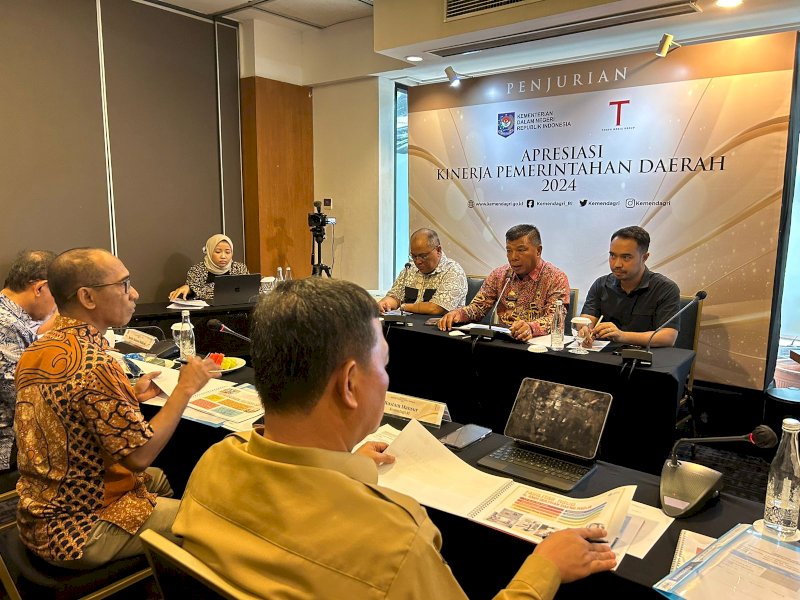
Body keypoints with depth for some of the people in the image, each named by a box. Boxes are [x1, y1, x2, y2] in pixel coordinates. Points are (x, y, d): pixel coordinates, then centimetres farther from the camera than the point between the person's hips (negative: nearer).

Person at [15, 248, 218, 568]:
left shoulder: (36, 350, 0)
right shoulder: (94, 366, -29)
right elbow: (140, 454, -24)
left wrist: (131, 396, 8)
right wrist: (185, 388, -16)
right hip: (80, 531, -9)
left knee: (165, 478, 24)